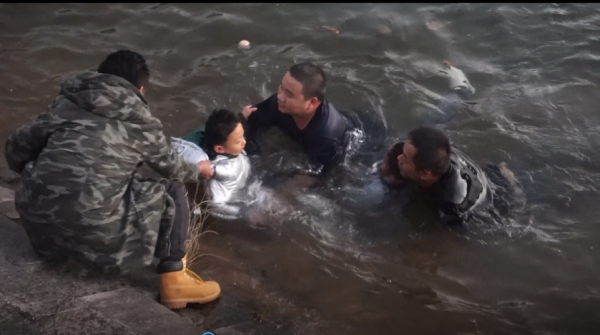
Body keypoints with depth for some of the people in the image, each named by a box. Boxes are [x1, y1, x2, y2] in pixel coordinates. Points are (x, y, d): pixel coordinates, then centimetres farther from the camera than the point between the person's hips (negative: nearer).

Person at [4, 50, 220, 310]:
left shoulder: (66, 102, 13)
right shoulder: (142, 123, 5)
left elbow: (16, 148, 15)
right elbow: (171, 166, 21)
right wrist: (198, 170, 44)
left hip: (39, 219, 6)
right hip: (92, 226, -5)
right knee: (172, 193, 14)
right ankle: (173, 280, 14)